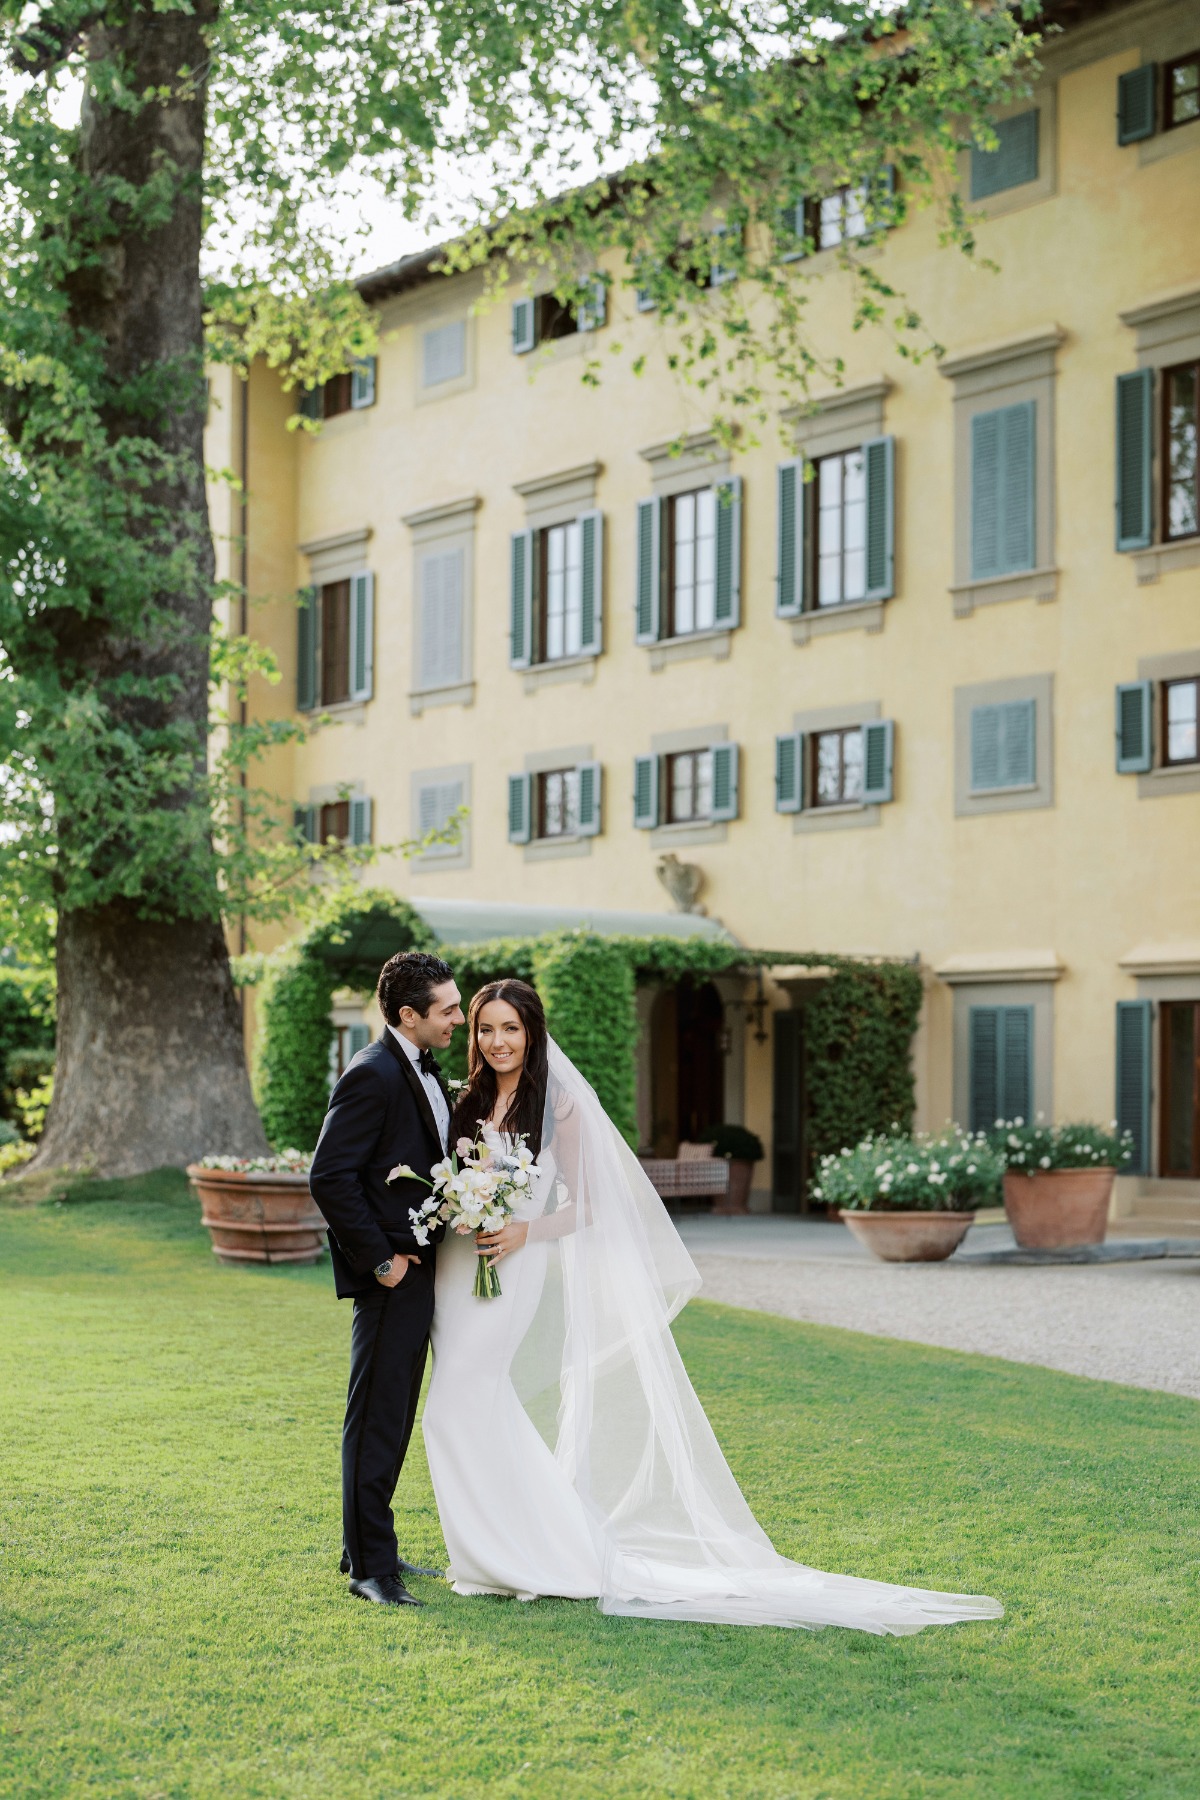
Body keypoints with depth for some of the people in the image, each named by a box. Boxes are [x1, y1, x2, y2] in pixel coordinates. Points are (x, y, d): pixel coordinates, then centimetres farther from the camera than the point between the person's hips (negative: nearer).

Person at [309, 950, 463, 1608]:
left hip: (419, 1267, 10)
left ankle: (369, 1550, 26)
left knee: (394, 1419, 16)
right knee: (376, 1421, -3)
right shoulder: (372, 1075, -17)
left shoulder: (423, 1071, 13)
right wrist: (378, 1258, -18)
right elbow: (329, 1177, -21)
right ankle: (370, 1566, 3)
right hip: (390, 1273, -10)